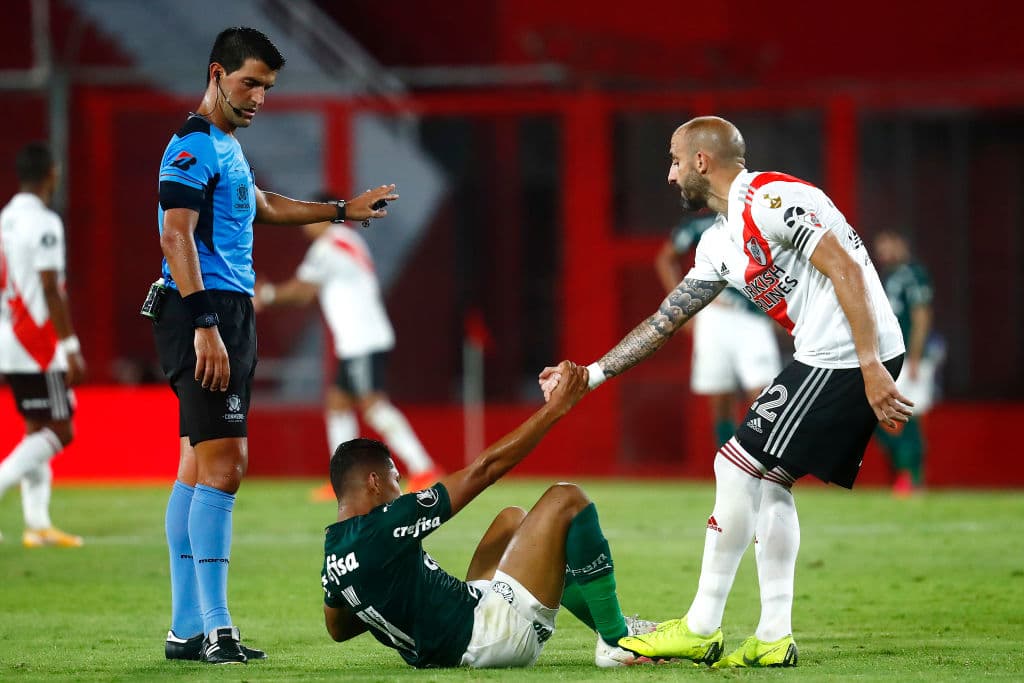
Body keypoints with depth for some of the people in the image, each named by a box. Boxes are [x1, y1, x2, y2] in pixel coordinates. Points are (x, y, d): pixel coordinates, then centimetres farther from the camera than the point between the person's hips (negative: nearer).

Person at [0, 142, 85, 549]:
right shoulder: (44, 224, -13)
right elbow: (50, 290, -18)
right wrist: (71, 347, -16)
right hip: (38, 348, -9)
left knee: (37, 432, 11)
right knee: (59, 432, -5)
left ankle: (37, 524, 8)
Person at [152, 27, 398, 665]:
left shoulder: (226, 146, 20)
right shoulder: (194, 146, -11)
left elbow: (263, 206, 40)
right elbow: (176, 235, -21)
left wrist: (342, 210, 48)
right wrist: (205, 326, -28)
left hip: (231, 314, 11)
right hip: (208, 311, -11)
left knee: (199, 466, 9)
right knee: (223, 462, -14)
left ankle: (187, 629, 11)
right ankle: (214, 627, -17)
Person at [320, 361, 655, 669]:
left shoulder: (331, 559, 4)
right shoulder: (386, 524, -19)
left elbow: (337, 629, 23)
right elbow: (484, 469, -14)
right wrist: (555, 407, -7)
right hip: (493, 632, -10)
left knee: (512, 519, 28)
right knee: (566, 499, -2)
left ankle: (612, 627, 30)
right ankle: (616, 641, 1)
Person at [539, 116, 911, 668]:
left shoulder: (771, 200, -12)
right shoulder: (721, 242, 19)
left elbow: (847, 271, -18)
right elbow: (665, 321, 26)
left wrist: (871, 369, -22)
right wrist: (592, 374, 26)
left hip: (845, 359, -10)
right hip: (825, 358, 10)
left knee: (738, 467, -5)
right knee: (770, 480, 14)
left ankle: (700, 630, 1)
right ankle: (774, 638, 14)